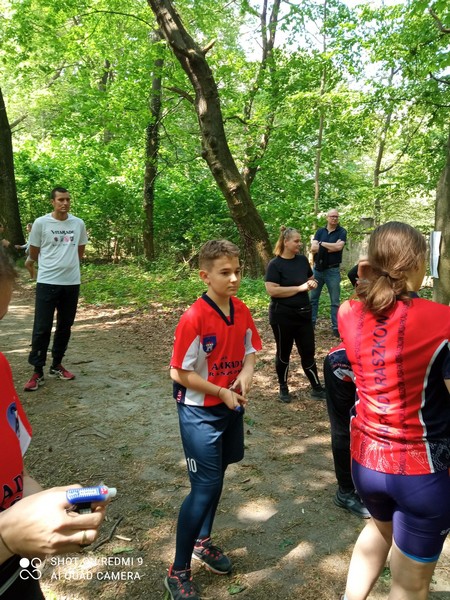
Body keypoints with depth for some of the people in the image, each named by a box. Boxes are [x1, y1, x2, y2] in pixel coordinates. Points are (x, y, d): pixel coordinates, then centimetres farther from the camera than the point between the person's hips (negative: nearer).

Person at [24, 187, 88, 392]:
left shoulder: (78, 223, 3)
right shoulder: (41, 223, -6)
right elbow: (33, 254, 4)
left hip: (71, 283, 4)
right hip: (47, 282, -3)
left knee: (65, 326, 12)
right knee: (42, 328, -2)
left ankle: (56, 366, 26)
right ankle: (37, 372, 7)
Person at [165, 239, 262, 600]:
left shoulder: (242, 312, -3)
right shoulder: (194, 318, -22)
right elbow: (180, 373, -18)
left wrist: (245, 375, -12)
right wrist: (222, 393, -17)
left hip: (232, 408, 6)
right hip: (200, 412, -6)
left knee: (217, 479, 20)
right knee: (204, 487, -1)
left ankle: (203, 541, 44)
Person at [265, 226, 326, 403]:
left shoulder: (302, 260, 5)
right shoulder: (275, 264, -13)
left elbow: (310, 279, 20)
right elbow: (272, 290, -22)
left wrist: (312, 283, -5)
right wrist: (300, 288, -21)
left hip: (303, 313, 5)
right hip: (282, 316, -5)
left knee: (308, 351, 10)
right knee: (283, 353, 10)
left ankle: (317, 388, 21)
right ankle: (283, 388, 27)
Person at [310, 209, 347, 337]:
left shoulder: (342, 232, -2)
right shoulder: (320, 231, 6)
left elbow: (339, 247, -20)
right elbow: (313, 248, -7)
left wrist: (322, 244, -10)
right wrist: (331, 247, -15)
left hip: (332, 270, -3)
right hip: (317, 269, 3)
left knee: (335, 301, 3)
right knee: (313, 298, 10)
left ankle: (336, 327, 10)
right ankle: (311, 323, 21)